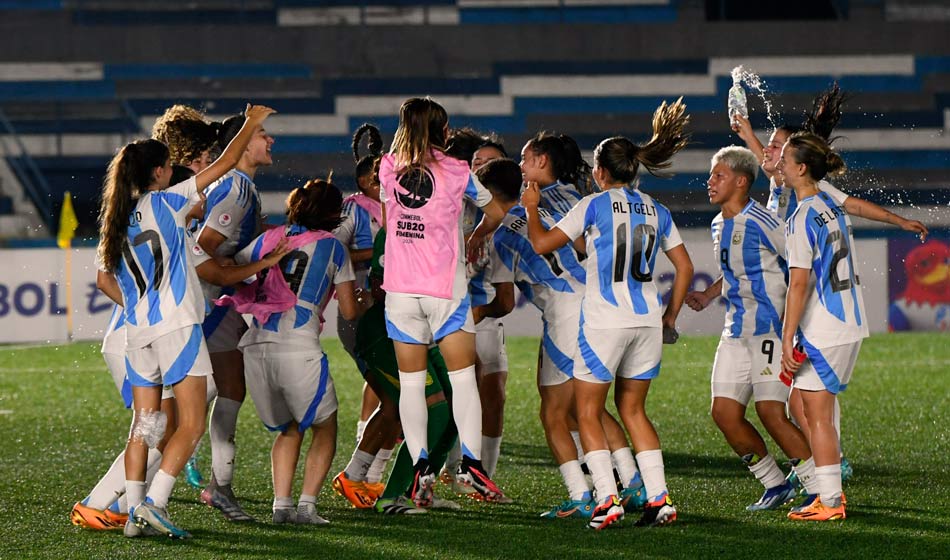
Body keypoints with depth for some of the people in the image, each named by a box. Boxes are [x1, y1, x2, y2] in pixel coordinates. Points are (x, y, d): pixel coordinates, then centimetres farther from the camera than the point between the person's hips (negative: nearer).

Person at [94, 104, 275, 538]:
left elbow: (104, 280, 16)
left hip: (137, 333, 6)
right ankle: (153, 503, -16)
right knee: (191, 424, -4)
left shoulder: (116, 219, 11)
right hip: (177, 325, -6)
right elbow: (224, 164, -2)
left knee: (143, 425, 12)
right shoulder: (166, 203, -4)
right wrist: (251, 124, 11)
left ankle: (134, 512, 8)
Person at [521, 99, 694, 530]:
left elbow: (541, 243, -2)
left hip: (604, 320, -5)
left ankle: (608, 499, -6)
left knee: (588, 412, 6)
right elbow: (684, 267, 13)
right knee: (632, 408, 17)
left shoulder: (594, 206, -4)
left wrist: (531, 209, 16)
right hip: (648, 321, 5)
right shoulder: (657, 211, 11)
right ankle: (659, 498, 7)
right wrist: (670, 316, 22)